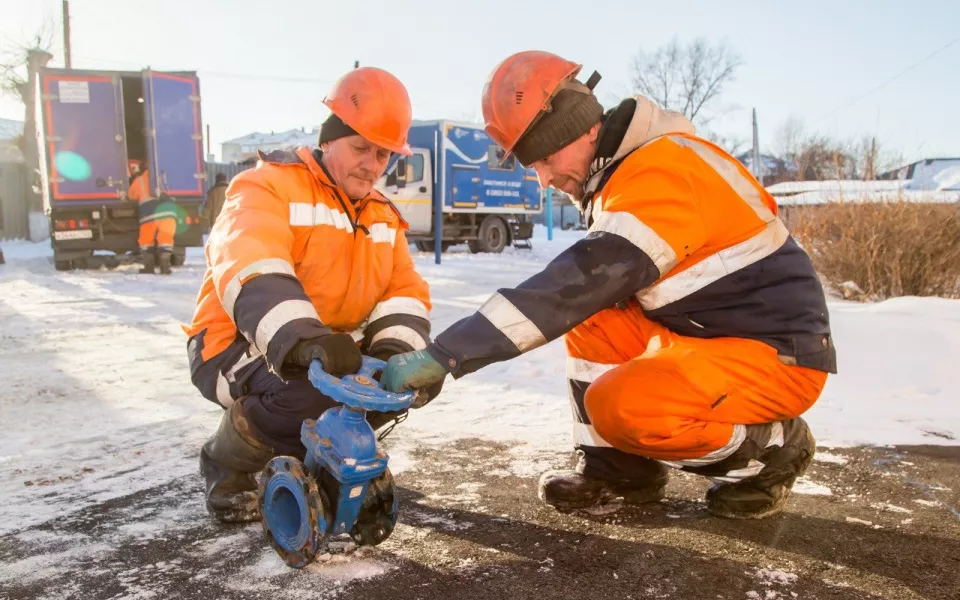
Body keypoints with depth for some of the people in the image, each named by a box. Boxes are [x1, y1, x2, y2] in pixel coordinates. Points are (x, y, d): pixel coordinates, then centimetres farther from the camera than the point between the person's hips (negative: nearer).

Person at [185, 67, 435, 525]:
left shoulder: (381, 216, 9)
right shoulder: (270, 187, -14)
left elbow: (405, 293, 0)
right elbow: (251, 274, -33)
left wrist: (396, 350, -22)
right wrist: (303, 340, -50)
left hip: (331, 353, 7)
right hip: (237, 349, -6)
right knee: (315, 389, -34)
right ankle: (229, 466, -3)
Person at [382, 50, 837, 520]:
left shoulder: (662, 170, -23)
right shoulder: (620, 173, 6)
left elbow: (582, 282, -34)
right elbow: (585, 286, 12)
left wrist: (446, 353, -36)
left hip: (781, 355, -9)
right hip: (707, 338, 9)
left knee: (618, 405, -27)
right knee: (589, 317, 0)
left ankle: (773, 450, -2)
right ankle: (615, 465, 7)